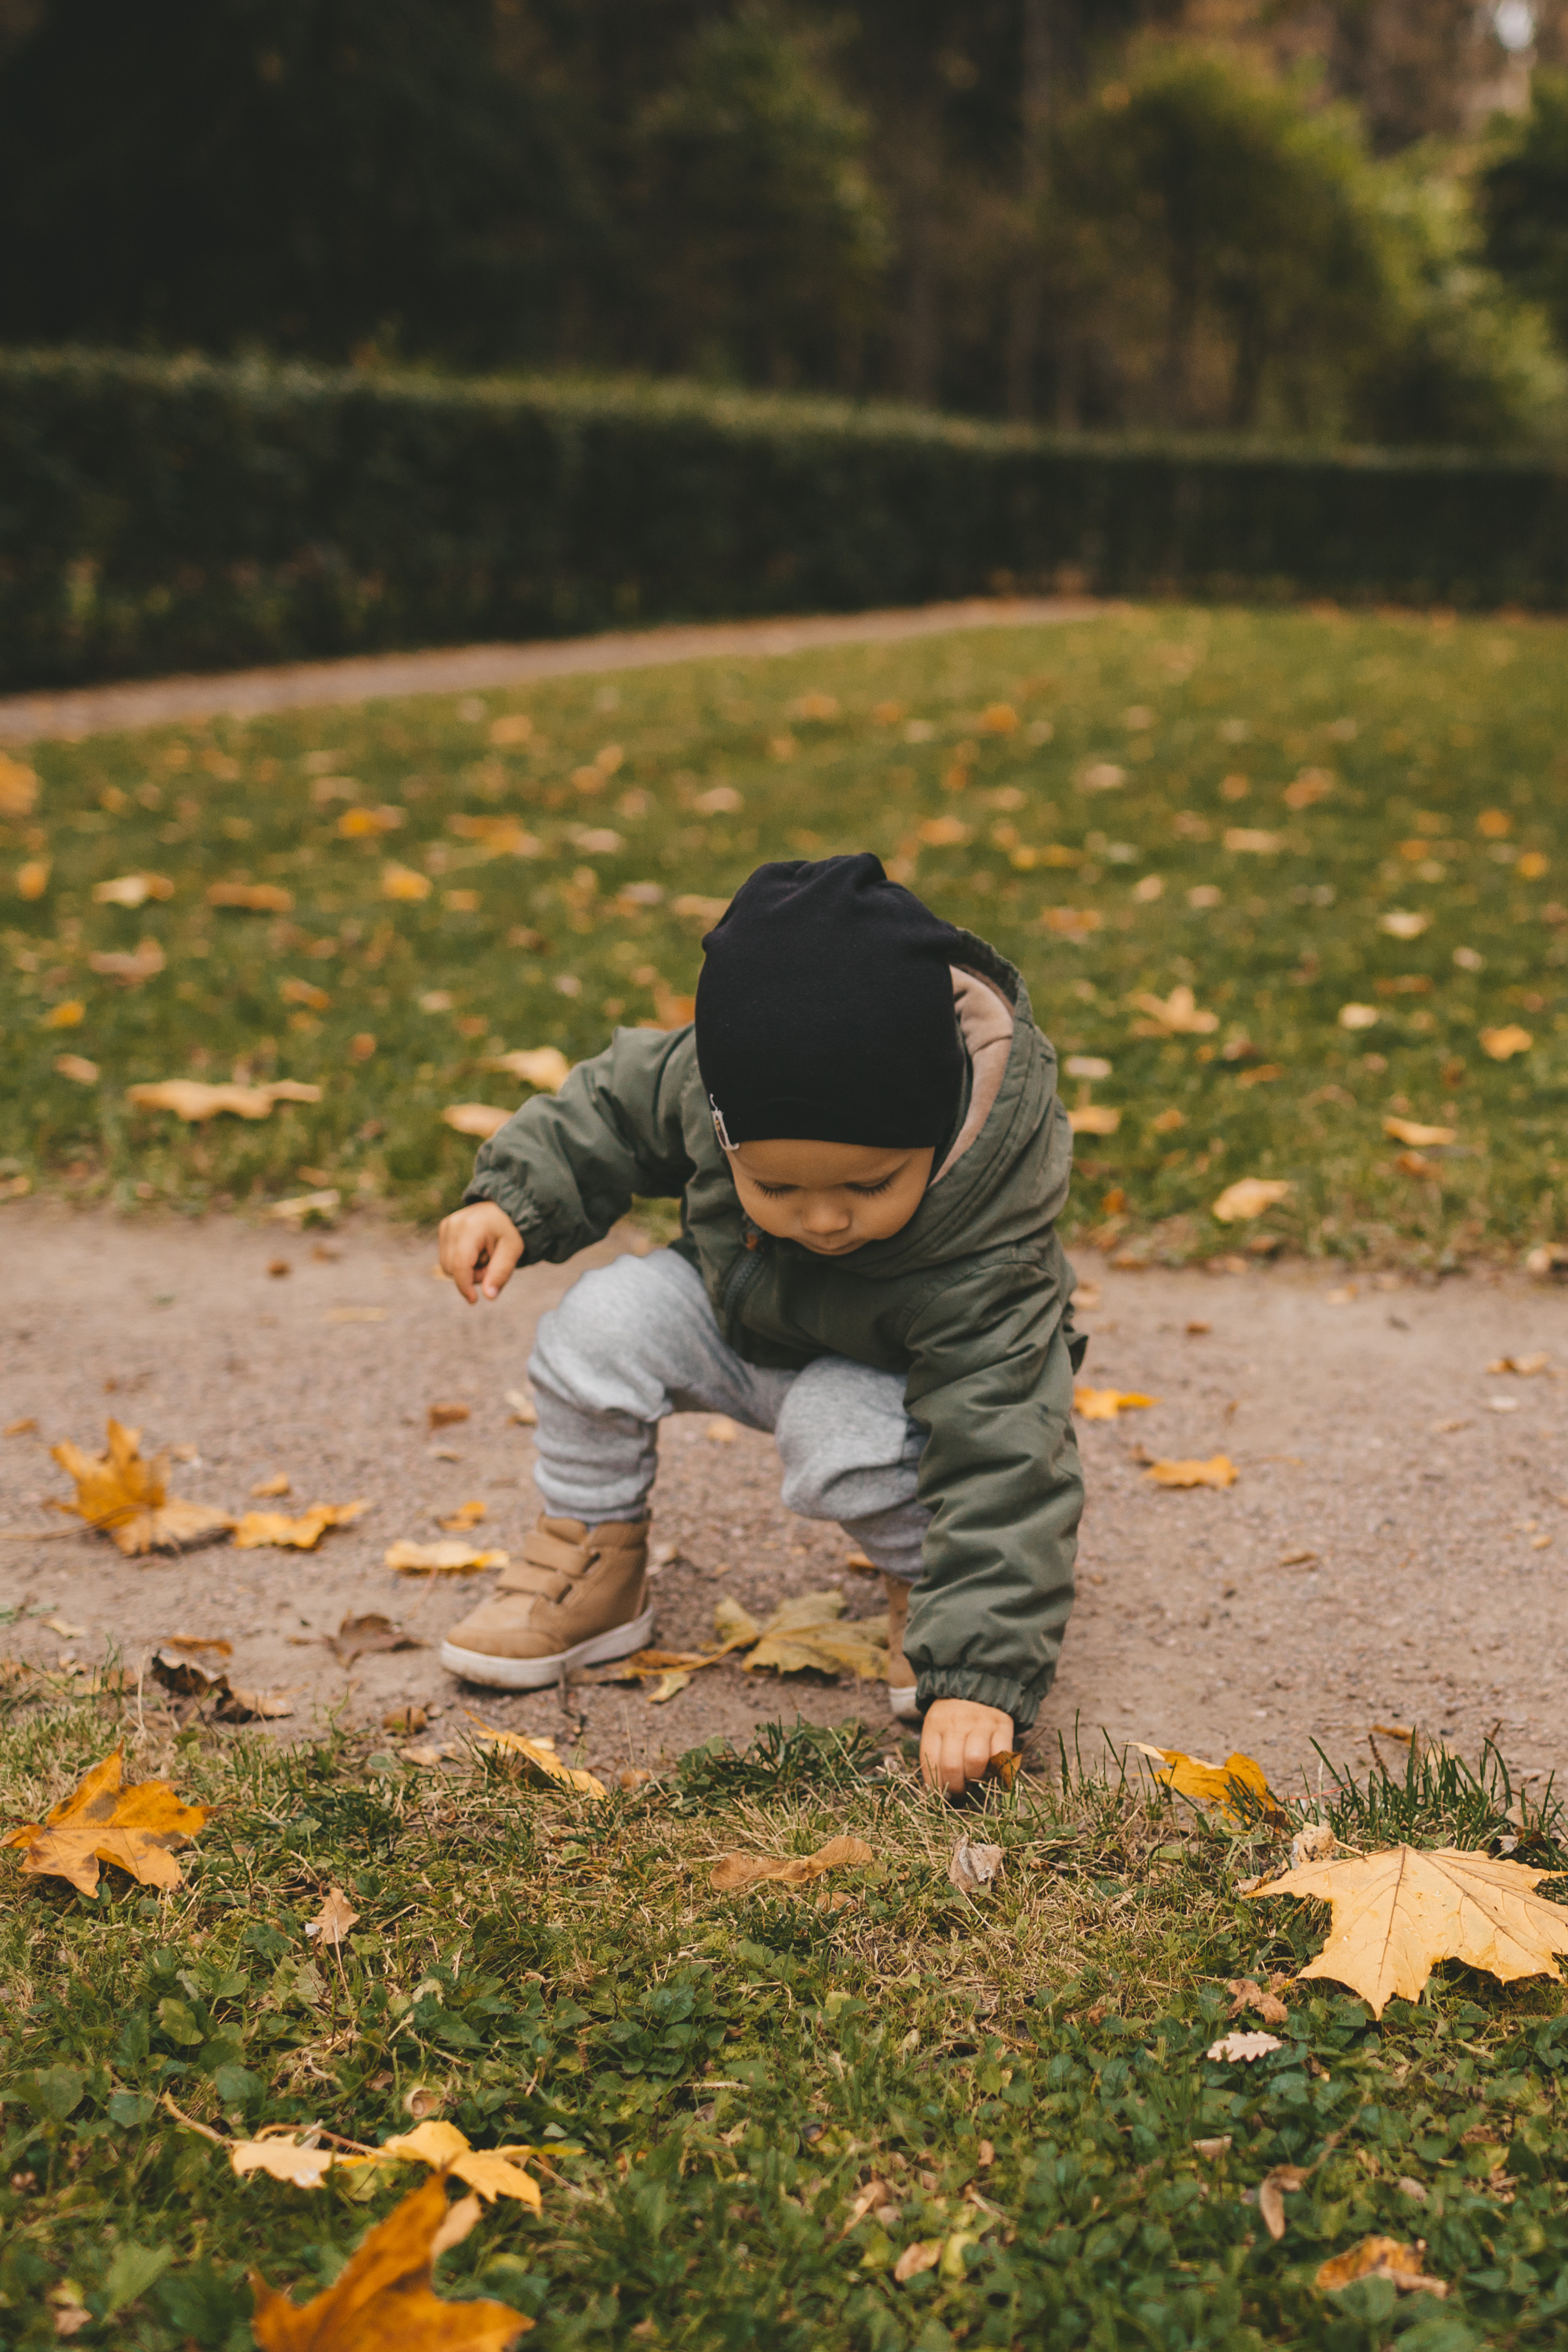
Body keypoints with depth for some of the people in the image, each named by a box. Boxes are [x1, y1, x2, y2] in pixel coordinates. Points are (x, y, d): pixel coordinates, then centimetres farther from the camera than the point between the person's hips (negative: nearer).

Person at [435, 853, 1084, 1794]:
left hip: (891, 1379, -4)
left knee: (841, 1432, -35)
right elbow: (616, 1107, -7)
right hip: (740, 1310, 5)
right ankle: (594, 1566, 1)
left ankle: (933, 1587, -4)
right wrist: (511, 1199, -17)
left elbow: (1000, 1464, -39)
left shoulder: (987, 1266, -41)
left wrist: (979, 1673, -44)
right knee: (604, 1320, -19)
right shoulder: (705, 1080, -30)